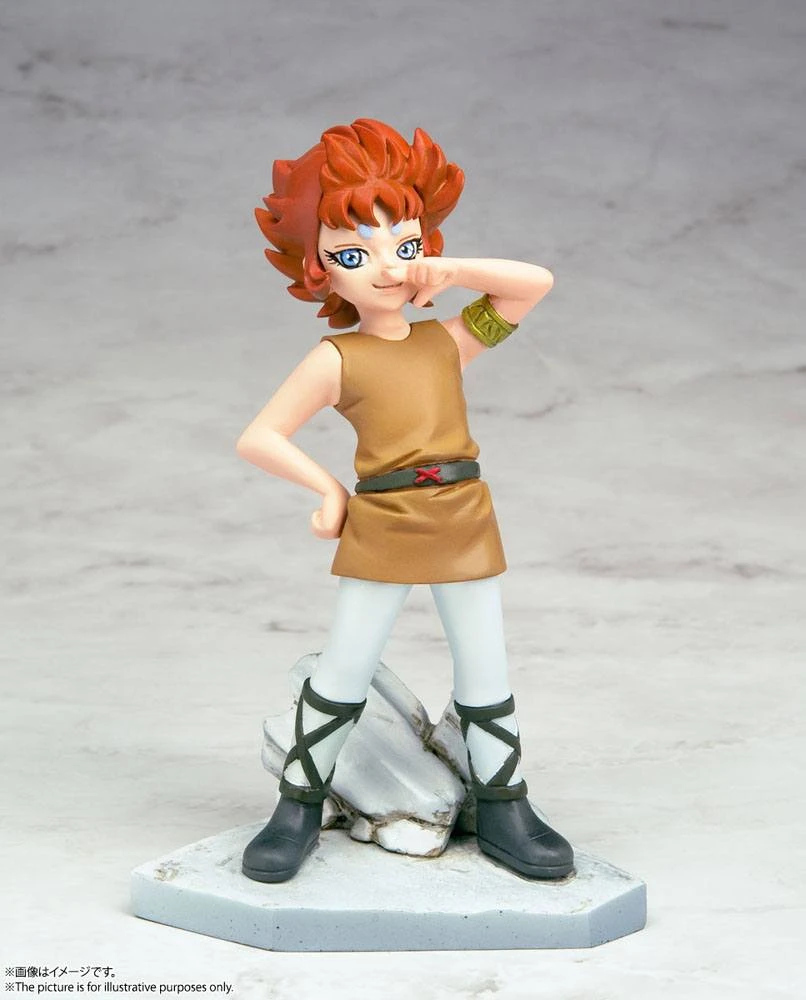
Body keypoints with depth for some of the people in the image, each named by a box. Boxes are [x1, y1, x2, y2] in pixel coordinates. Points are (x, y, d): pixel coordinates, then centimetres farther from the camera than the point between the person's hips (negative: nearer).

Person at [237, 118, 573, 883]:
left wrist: (450, 270, -4)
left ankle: (503, 810, 21)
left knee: (485, 672, 8)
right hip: (380, 529, -3)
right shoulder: (336, 360, -3)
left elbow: (535, 284, 2)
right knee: (343, 671, 1)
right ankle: (299, 807, 17)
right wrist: (328, 490, -6)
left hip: (465, 524, 3)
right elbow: (257, 438, -6)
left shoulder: (449, 341, 7)